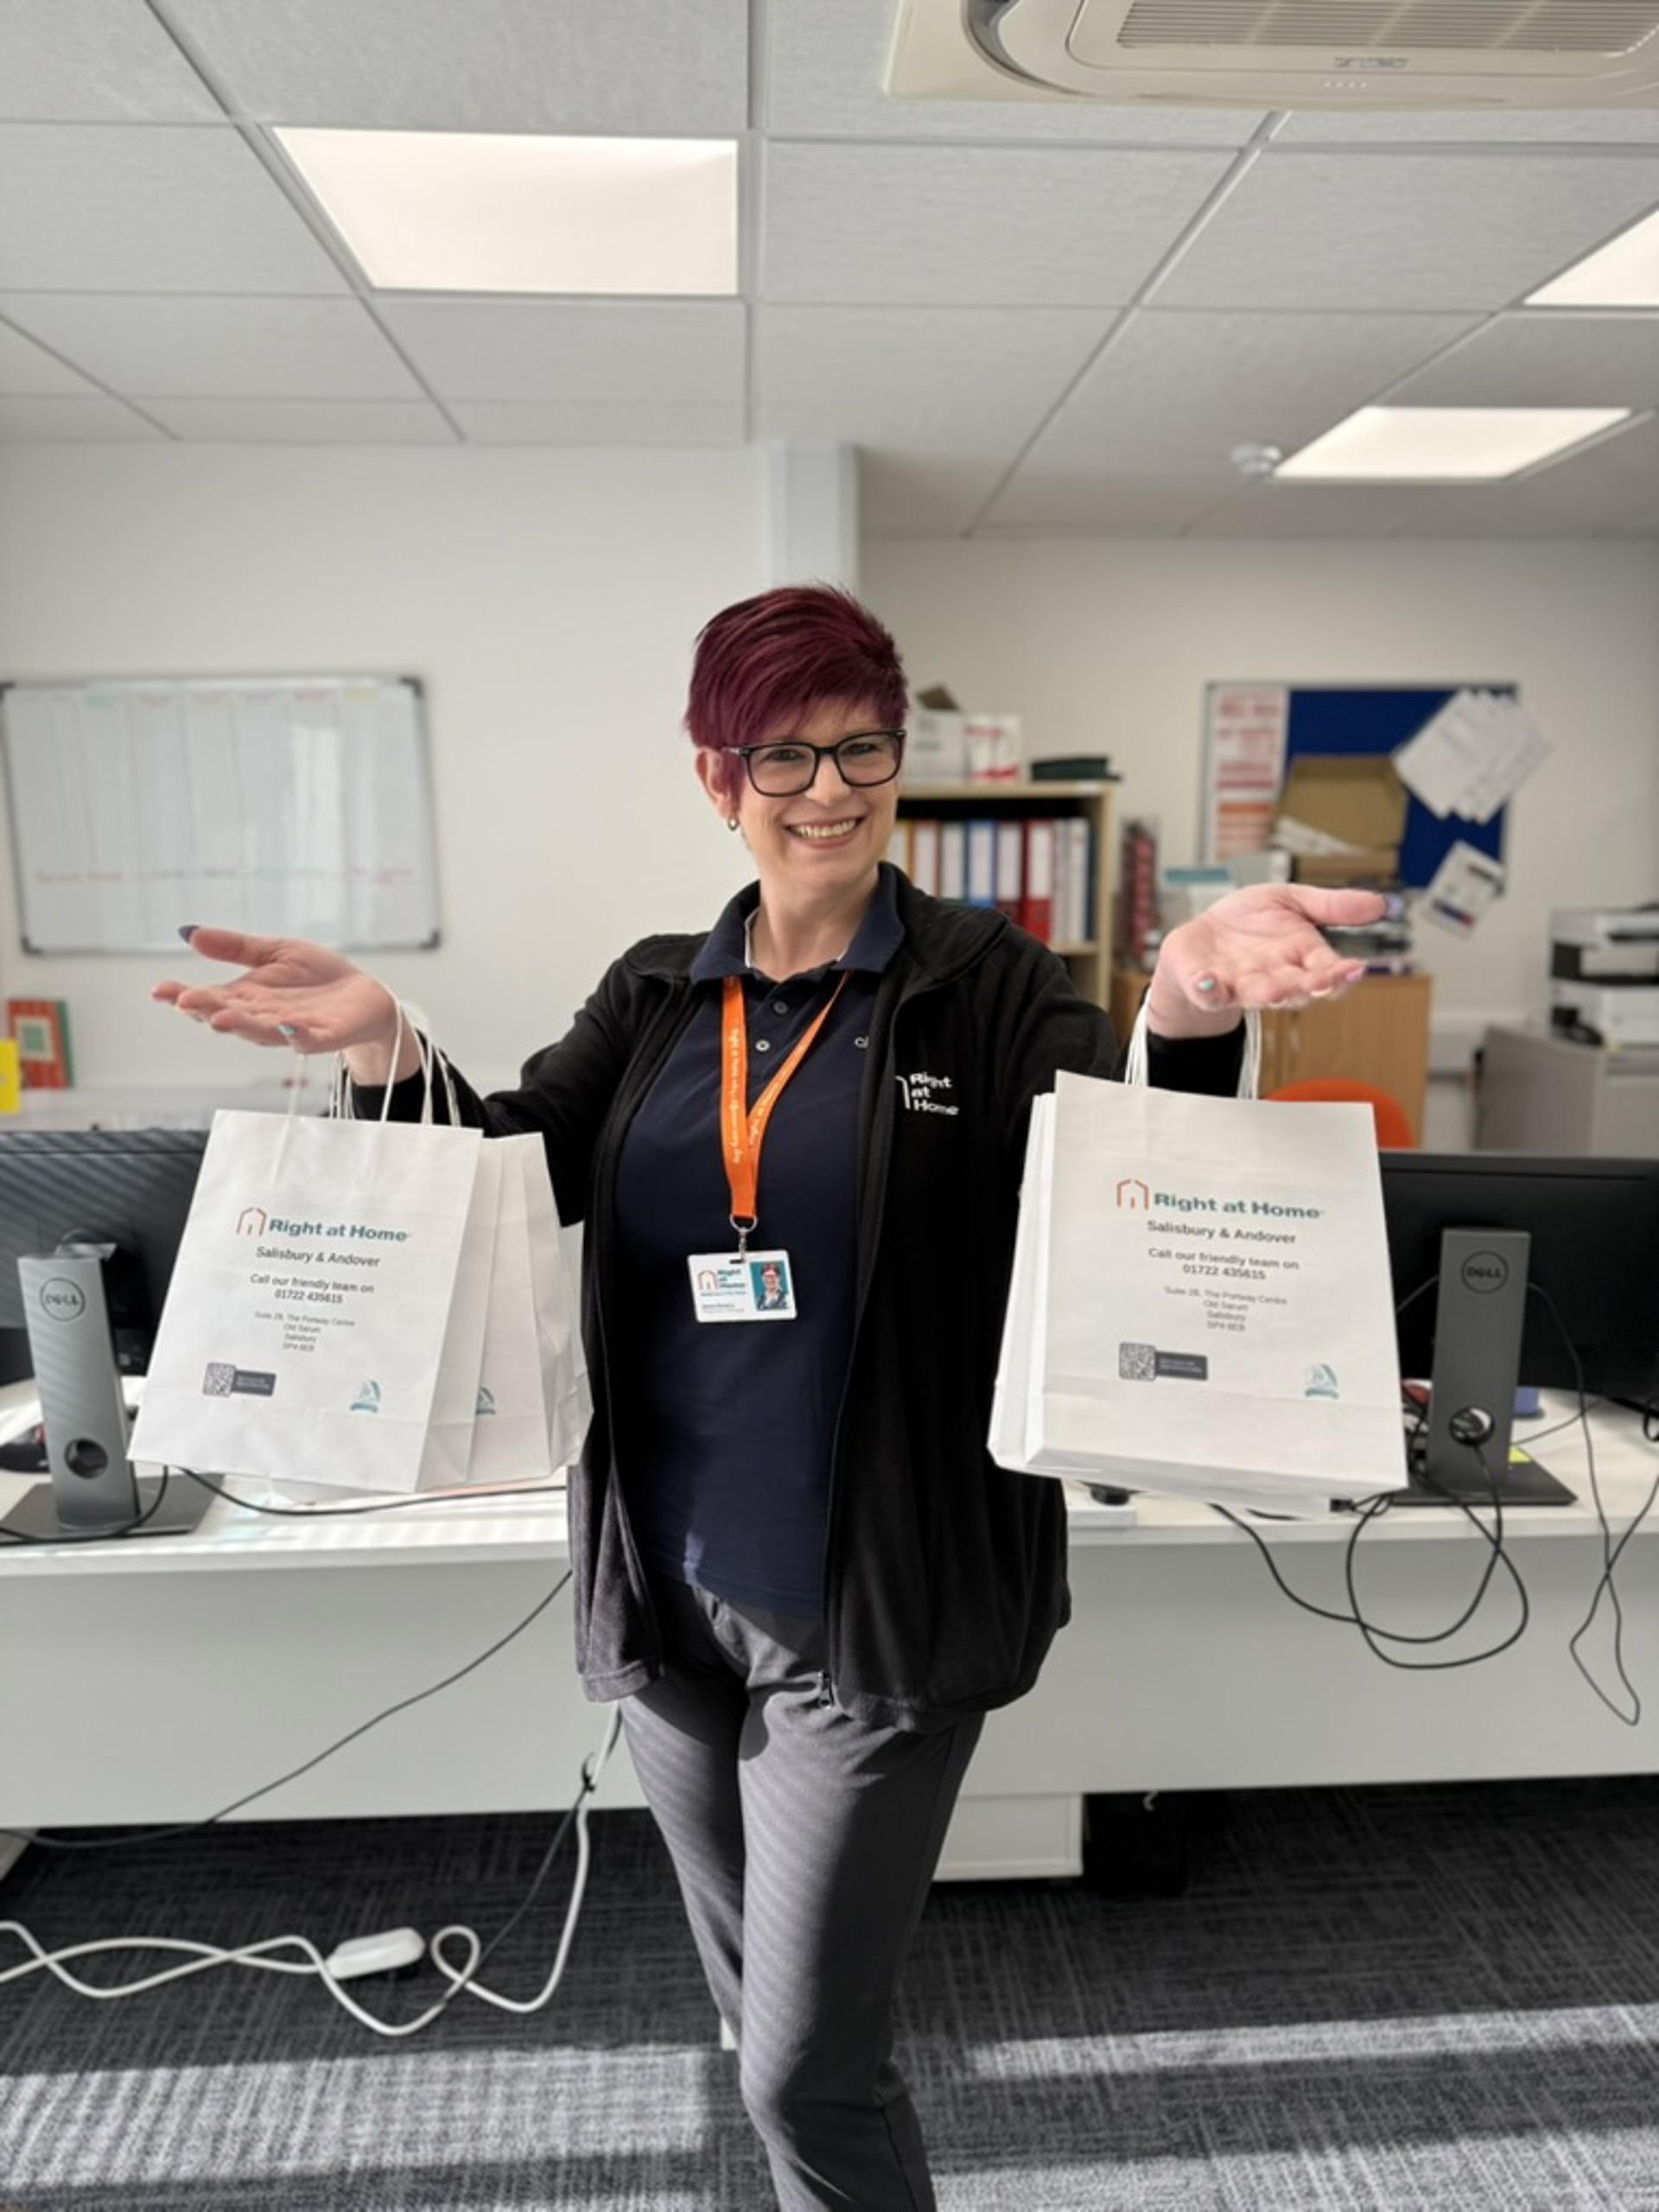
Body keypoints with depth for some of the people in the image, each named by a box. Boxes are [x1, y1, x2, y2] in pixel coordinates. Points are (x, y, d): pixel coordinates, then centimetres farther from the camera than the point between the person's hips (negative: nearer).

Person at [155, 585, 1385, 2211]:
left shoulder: (988, 986, -8)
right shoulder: (653, 997, 5)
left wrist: (1182, 1005, -37)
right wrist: (380, 1045, -17)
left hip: (875, 1617, -4)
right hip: (667, 1593, 5)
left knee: (808, 2074, 7)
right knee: (757, 2012, 25)